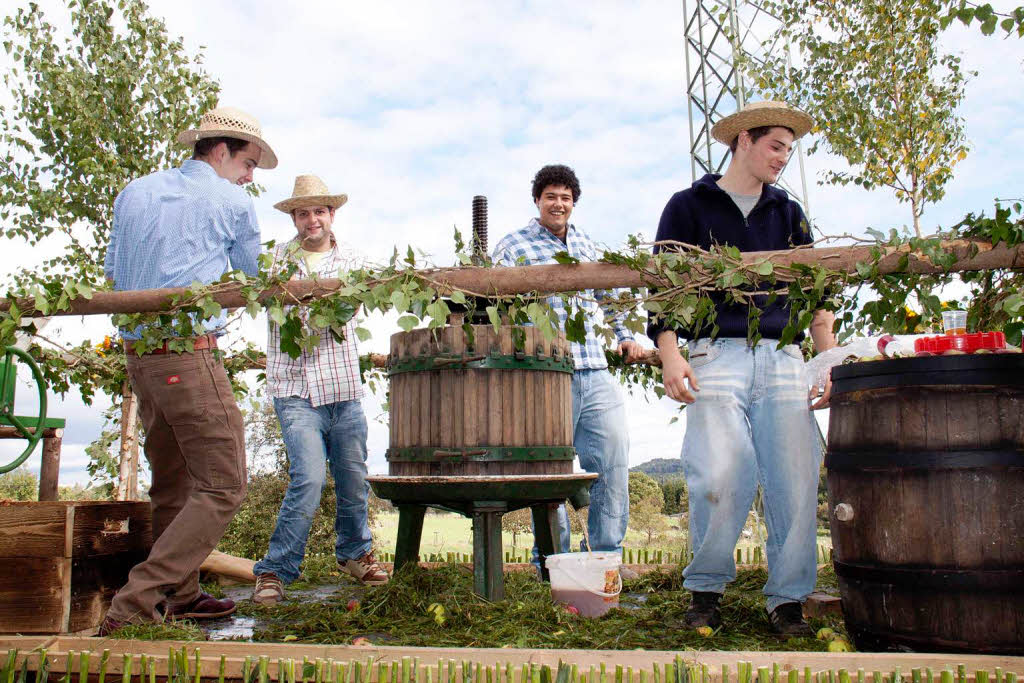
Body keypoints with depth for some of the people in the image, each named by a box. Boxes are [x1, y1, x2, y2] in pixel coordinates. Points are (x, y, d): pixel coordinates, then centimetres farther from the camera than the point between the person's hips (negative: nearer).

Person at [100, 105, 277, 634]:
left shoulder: (134, 192, 16)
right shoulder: (233, 202, 0)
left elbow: (113, 275, 21)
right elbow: (251, 279, 13)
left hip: (137, 354, 8)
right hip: (190, 356, -8)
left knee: (172, 483, 17)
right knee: (223, 486, -5)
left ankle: (179, 596, 25)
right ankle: (135, 602, -10)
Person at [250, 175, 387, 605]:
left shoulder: (351, 261, 10)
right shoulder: (280, 257, 9)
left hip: (345, 390, 2)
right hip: (296, 392, -2)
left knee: (354, 481, 9)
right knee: (309, 479, -16)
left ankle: (354, 553, 33)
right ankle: (274, 572, -2)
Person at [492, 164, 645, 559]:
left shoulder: (587, 244, 20)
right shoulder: (514, 246, 4)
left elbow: (608, 296, 31)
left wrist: (625, 336, 24)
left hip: (597, 375, 5)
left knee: (613, 461, 3)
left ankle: (608, 555, 16)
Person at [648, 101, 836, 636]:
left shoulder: (788, 214, 22)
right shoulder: (689, 206, 11)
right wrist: (670, 356, -9)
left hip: (782, 358, 4)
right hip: (716, 355, -3)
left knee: (795, 480, -5)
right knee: (720, 477, -15)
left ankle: (787, 597, 10)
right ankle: (705, 588, 6)